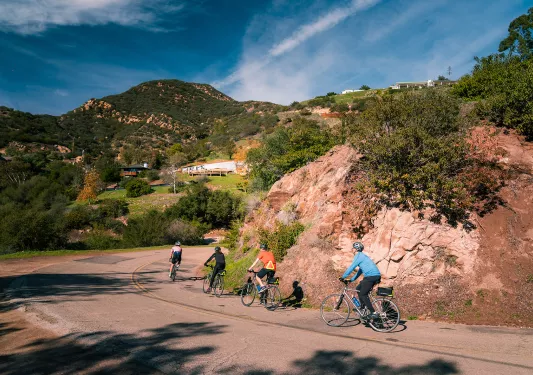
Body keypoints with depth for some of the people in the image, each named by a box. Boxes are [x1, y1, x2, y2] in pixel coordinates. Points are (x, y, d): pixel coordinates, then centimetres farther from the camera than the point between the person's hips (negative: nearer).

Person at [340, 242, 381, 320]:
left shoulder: (358, 256, -6)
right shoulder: (362, 256, 24)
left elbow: (351, 267, -11)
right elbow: (360, 270, 28)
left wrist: (343, 277, -4)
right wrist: (352, 279, 26)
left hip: (371, 276, -10)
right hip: (375, 276, 10)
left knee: (363, 294, -5)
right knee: (358, 289, 17)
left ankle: (373, 313, -6)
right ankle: (363, 307, 19)